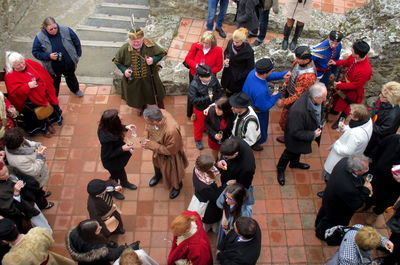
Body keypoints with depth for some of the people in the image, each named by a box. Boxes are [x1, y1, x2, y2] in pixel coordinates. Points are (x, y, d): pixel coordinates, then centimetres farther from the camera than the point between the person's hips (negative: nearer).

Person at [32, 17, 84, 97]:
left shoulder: (66, 30, -20)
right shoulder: (40, 37, -23)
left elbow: (76, 43, -5)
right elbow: (35, 52, -13)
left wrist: (77, 56, 1)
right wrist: (48, 56, -27)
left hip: (69, 63, 2)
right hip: (53, 67, -2)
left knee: (71, 77, 30)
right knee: (54, 82, 21)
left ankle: (75, 89, 60)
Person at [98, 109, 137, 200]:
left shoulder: (107, 127, -23)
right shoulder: (107, 138, -45)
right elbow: (108, 154, -31)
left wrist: (125, 127, -9)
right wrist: (122, 149, -31)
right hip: (111, 161, -7)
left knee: (121, 169, 34)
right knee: (115, 174, 23)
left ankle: (124, 182, 65)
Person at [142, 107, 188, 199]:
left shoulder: (171, 131, -49)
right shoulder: (159, 113, -30)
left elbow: (170, 150, -30)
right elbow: (150, 128, -5)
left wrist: (151, 145, -29)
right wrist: (149, 141, -9)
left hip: (170, 155, -6)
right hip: (158, 148, 6)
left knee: (172, 171, 25)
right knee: (157, 163, 35)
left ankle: (177, 186, 57)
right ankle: (158, 175, 69)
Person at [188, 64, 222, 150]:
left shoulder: (213, 79, -19)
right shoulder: (194, 85, -33)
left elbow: (219, 91, -4)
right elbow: (192, 100, -35)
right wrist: (207, 98, -36)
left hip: (212, 107, 5)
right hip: (200, 109, -5)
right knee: (199, 124, 17)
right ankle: (198, 140, 43)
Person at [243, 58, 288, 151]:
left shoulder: (253, 72, -23)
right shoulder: (260, 91, -47)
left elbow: (268, 77, -1)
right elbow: (264, 107, -30)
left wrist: (282, 75, -8)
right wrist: (275, 96, -19)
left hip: (248, 103, 8)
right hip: (257, 112, -8)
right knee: (259, 129, 25)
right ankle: (253, 144, 53)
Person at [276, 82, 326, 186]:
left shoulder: (310, 96, -25)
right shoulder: (298, 111, -47)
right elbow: (296, 132, -33)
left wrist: (319, 123, -4)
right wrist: (313, 135, -27)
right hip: (295, 139, -7)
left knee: (298, 151, 35)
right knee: (290, 153, 23)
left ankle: (295, 163, 65)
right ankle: (280, 169, 52)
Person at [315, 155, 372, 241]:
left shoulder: (345, 160, -30)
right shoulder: (348, 189, -50)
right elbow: (356, 205, -28)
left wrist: (363, 182, -14)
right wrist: (366, 190, -22)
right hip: (336, 209, -7)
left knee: (324, 210, 36)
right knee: (330, 222, 28)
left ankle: (318, 225, 68)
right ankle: (322, 233, 60)